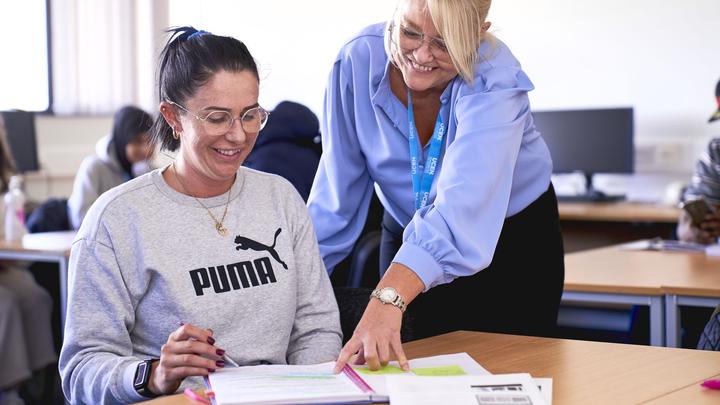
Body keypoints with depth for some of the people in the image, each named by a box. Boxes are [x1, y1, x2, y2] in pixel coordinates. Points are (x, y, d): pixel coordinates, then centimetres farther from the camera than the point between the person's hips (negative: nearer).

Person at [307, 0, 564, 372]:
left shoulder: (495, 81, -31)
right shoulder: (358, 60, -21)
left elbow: (462, 206, -46)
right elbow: (337, 198, -16)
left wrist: (389, 299, -59)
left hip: (514, 243, -2)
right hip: (408, 240, 2)